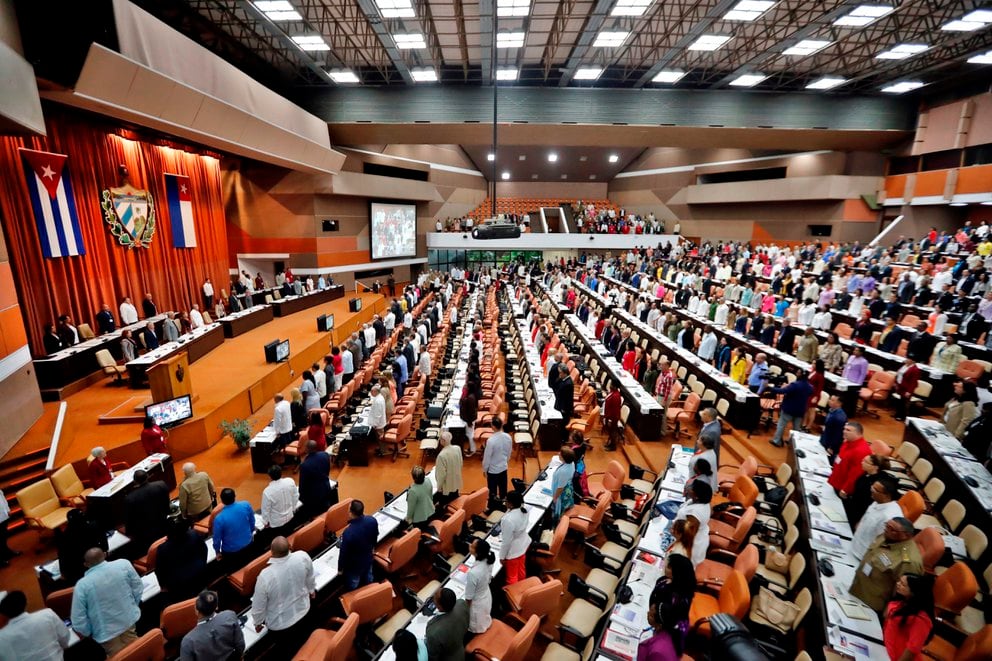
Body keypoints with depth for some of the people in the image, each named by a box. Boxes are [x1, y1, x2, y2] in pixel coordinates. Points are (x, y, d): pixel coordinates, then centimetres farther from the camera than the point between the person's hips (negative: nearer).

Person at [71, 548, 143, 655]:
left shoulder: (82, 585, -19)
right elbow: (138, 590, -3)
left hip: (107, 634, -2)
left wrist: (89, 634, 6)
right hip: (131, 622, 2)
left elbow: (79, 621, -13)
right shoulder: (124, 564, -15)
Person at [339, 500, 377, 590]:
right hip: (368, 559, 5)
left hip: (354, 566, -5)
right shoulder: (372, 521, -24)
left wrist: (340, 568, -5)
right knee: (368, 581, 31)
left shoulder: (348, 532, -40)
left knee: (352, 589, 23)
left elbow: (344, 553, -24)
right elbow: (375, 538, -3)